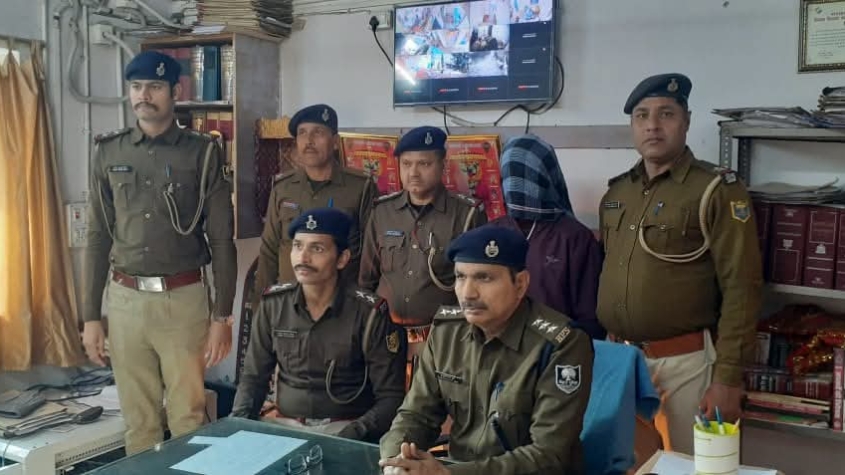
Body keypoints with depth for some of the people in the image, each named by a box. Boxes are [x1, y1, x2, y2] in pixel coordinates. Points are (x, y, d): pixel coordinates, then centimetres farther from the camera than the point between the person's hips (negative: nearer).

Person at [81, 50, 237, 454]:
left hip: (184, 299, -2)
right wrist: (90, 316, 5)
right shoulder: (109, 153, 6)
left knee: (188, 420, 4)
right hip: (125, 300, 3)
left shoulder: (201, 153, -2)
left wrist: (222, 316, -6)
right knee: (138, 422, 11)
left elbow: (222, 240, -2)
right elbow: (97, 238, 8)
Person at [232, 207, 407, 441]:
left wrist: (351, 436, -24)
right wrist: (237, 424, -7)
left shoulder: (369, 314, -9)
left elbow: (391, 397, -8)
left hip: (345, 428, -3)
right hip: (285, 426, 3)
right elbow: (254, 376, 11)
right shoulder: (273, 304, 3)